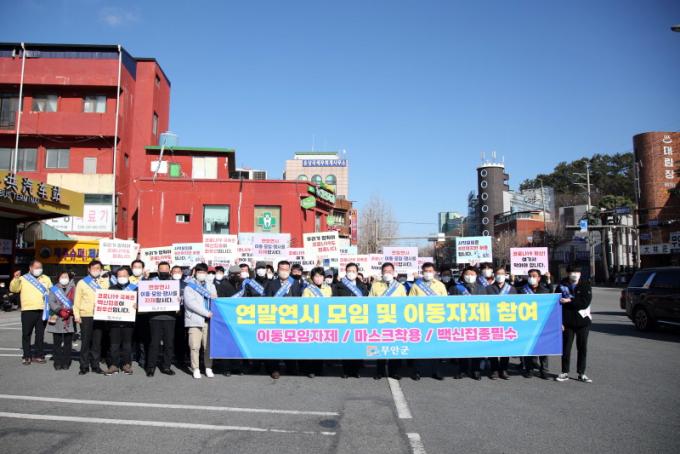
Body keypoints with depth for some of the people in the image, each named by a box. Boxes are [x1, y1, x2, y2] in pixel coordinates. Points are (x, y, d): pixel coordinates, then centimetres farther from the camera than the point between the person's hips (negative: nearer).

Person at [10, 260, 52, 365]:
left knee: (40, 334, 8)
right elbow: (13, 289, -6)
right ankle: (26, 356, 9)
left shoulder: (46, 279, 15)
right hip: (28, 310, -3)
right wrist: (16, 279, -20)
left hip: (42, 311, 3)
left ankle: (39, 355, 15)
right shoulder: (23, 279, 5)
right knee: (26, 334, 1)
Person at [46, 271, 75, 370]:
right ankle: (57, 362, 9)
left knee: (68, 342, 2)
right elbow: (51, 302, -2)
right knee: (57, 342, 2)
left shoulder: (73, 289, 9)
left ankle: (66, 362, 9)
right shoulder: (53, 289, 10)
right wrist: (60, 311, -15)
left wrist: (69, 311, -15)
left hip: (69, 320, 0)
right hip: (56, 319, 0)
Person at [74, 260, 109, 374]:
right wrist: (76, 315, -2)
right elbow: (77, 300, 6)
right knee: (85, 342, 0)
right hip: (86, 316, -1)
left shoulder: (105, 282, 12)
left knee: (97, 342, 5)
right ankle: (84, 366, 7)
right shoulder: (82, 282, 8)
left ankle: (95, 365, 12)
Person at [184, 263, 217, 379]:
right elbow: (190, 303, -9)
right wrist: (206, 313, -12)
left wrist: (214, 297, -6)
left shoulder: (211, 286, 20)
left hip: (209, 320, 3)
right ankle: (196, 369, 5)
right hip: (194, 320, -3)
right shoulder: (189, 286, 3)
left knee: (209, 346, 2)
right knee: (195, 346, -4)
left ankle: (208, 368, 12)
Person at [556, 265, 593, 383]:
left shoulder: (586, 285, 0)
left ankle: (581, 373, 18)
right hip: (567, 322, 0)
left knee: (582, 348, 7)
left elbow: (585, 302, -12)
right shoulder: (562, 286, 0)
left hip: (583, 321, 1)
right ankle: (565, 372, 16)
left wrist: (569, 301, -15)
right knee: (566, 348, 4)